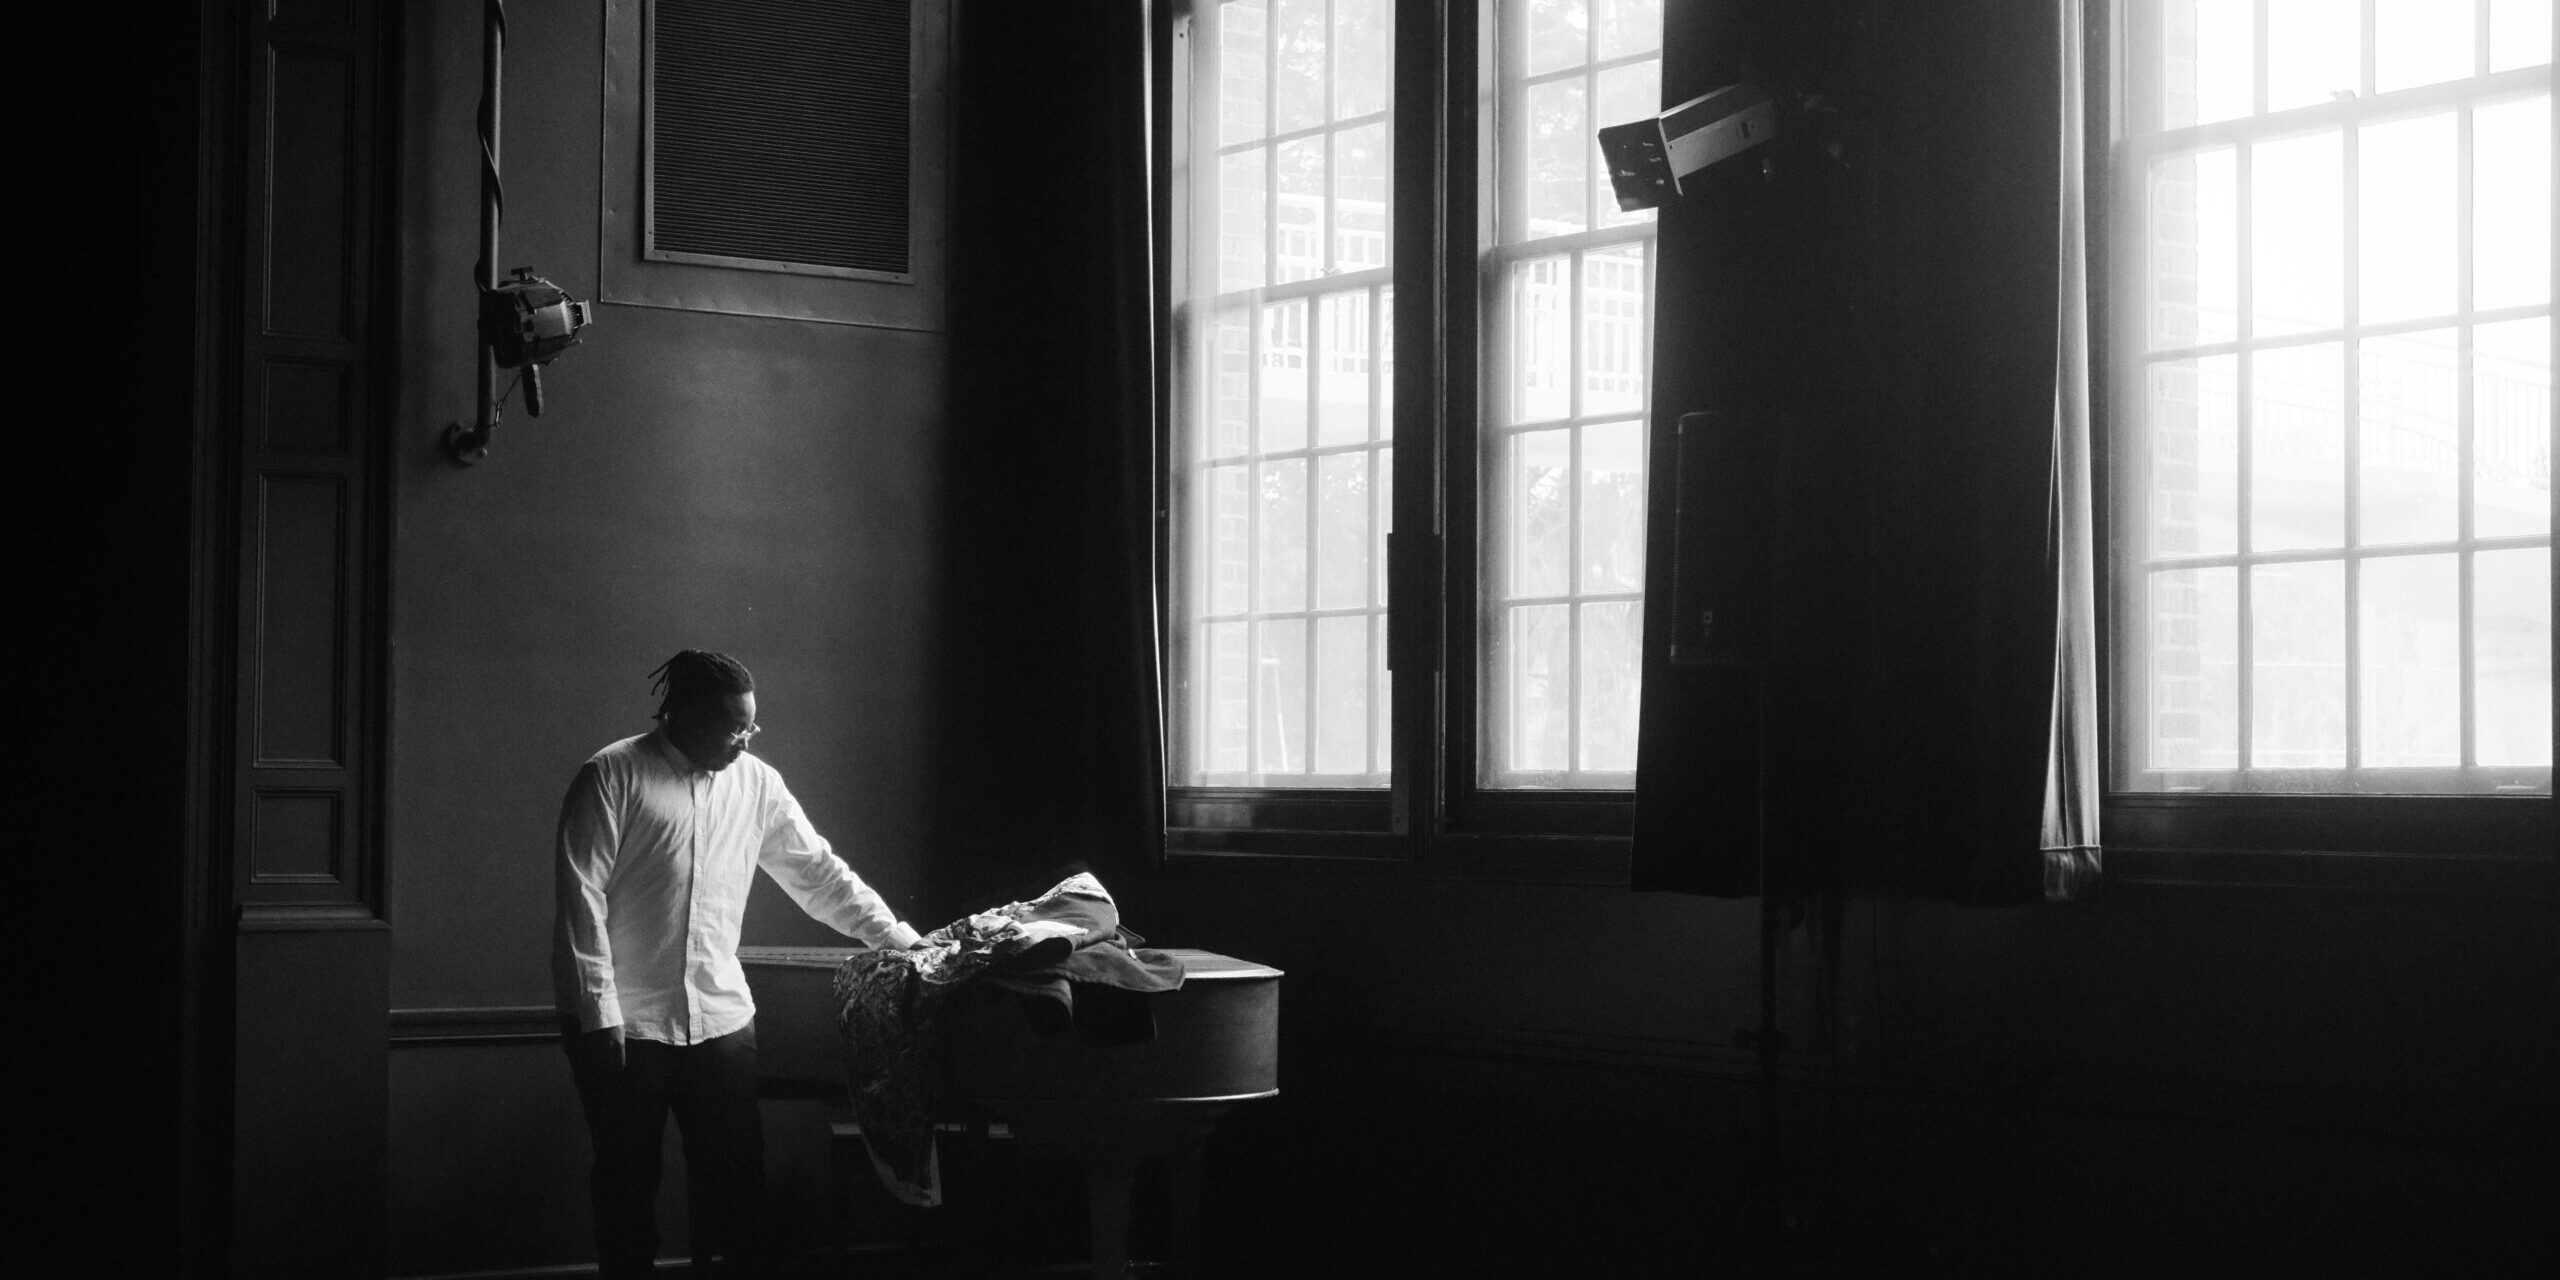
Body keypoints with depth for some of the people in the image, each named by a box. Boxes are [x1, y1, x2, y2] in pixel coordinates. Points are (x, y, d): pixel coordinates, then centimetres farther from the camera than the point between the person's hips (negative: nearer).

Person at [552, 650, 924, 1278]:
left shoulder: (756, 784, 8)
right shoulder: (613, 777, -7)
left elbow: (820, 874, 14)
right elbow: (580, 899, -10)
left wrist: (899, 938, 8)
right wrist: (595, 1012, -14)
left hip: (722, 1020, 4)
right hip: (626, 1028, -4)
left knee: (736, 1181, 3)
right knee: (627, 1183, 6)